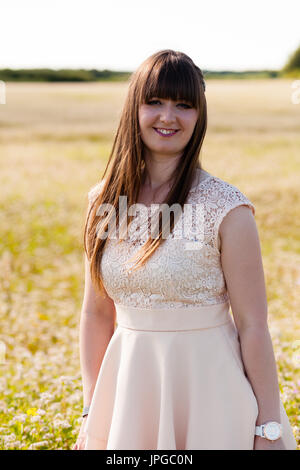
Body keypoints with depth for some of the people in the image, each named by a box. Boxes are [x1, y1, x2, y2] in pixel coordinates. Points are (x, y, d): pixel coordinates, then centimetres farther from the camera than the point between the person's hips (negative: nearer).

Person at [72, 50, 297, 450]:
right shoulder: (105, 202, 0)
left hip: (209, 387, -4)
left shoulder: (227, 209, -13)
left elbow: (253, 326, -11)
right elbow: (96, 314, 6)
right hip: (130, 386, 4)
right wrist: (92, 413, 6)